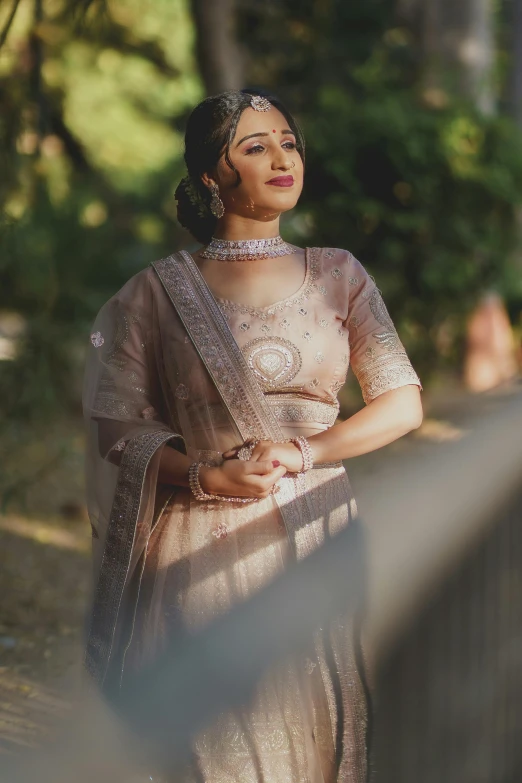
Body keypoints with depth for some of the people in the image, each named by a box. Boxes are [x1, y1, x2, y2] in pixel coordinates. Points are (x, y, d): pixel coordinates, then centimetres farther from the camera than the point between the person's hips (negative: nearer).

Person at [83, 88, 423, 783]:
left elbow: (404, 405, 4)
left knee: (308, 726, 2)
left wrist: (303, 451, -9)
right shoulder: (160, 291, 3)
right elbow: (119, 422, -1)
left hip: (316, 538, 2)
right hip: (203, 551, -2)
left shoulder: (339, 276, 8)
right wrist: (204, 475, -17)